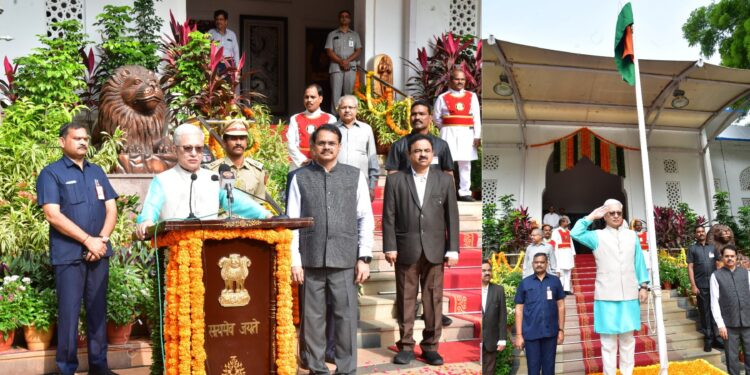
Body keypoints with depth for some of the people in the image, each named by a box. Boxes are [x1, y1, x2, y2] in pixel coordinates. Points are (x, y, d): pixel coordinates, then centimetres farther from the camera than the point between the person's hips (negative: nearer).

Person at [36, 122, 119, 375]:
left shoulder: (97, 172, 15)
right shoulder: (51, 173, -1)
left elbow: (111, 208, 11)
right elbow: (53, 214, -12)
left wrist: (102, 239, -7)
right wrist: (88, 240, -15)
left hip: (99, 252, 5)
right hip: (69, 254, -5)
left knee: (98, 309, 8)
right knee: (69, 311, -2)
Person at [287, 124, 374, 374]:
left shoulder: (355, 176, 7)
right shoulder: (300, 178, 5)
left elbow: (366, 219, 5)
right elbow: (292, 222, 2)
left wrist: (364, 257, -2)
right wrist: (294, 260, -4)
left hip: (345, 259, 0)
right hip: (311, 260, 0)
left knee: (346, 316, 2)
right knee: (313, 317, 6)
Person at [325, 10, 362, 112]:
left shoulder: (355, 35, 15)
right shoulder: (332, 34, 10)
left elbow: (358, 51, 6)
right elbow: (329, 52, 1)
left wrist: (347, 60, -10)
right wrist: (341, 62, -12)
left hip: (351, 67, 1)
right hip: (336, 67, -1)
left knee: (349, 93, -3)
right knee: (336, 93, -7)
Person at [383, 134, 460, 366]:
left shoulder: (445, 181, 8)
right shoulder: (395, 180, 5)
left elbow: (452, 217, 5)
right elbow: (389, 216, 1)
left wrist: (452, 249, 0)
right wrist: (389, 247, -6)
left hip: (435, 250, 1)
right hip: (406, 249, -1)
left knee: (434, 300, 2)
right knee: (405, 299, 3)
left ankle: (430, 346, 10)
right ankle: (406, 346, 11)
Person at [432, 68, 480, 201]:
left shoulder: (472, 97, 8)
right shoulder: (442, 98, 2)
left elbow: (477, 118, 4)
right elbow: (436, 118, 7)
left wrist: (477, 136, -2)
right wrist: (447, 128, 3)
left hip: (467, 133, 2)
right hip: (449, 134, -2)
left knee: (465, 164, 6)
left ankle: (464, 192, 12)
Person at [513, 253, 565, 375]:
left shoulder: (555, 281, 3)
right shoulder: (524, 283, 2)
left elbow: (561, 306, 6)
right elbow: (519, 310, 2)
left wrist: (561, 330, 2)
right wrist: (519, 334, -2)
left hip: (550, 332, 1)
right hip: (531, 333, 0)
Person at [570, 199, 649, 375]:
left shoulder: (632, 235, 11)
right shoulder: (597, 236, 3)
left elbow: (639, 263, 11)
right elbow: (575, 233, -13)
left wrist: (644, 285, 7)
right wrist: (592, 216, -7)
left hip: (629, 295, 3)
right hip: (607, 296, -3)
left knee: (628, 338, 10)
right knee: (608, 340, 1)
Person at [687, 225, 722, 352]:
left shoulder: (712, 248, 12)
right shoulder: (692, 249, 4)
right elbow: (690, 267, 0)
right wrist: (693, 285, -8)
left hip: (714, 284, 2)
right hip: (701, 286, -2)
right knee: (704, 312, 1)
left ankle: (716, 337, 8)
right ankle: (708, 339, 7)